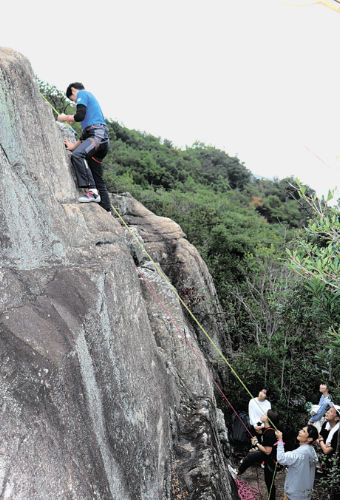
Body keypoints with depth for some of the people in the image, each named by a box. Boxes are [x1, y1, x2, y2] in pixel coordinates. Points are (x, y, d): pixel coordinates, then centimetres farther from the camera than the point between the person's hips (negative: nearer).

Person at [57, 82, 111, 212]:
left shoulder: (82, 94, 7)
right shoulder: (90, 97, 36)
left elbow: (80, 116, -11)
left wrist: (66, 118, 8)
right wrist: (74, 146, 29)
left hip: (97, 135, -9)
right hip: (102, 139, 9)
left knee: (77, 156, -30)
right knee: (98, 178, 8)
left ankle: (93, 191, -38)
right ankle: (107, 210, 8)